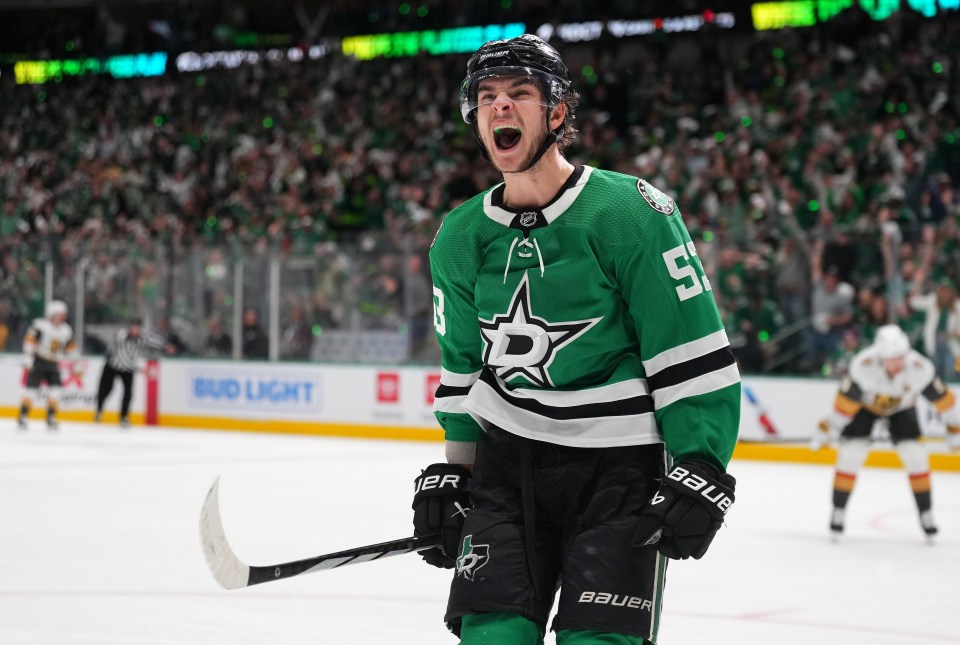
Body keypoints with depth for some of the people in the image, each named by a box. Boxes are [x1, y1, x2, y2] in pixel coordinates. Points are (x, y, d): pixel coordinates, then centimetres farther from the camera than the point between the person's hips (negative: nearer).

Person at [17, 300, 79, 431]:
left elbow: (71, 348, 15)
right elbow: (29, 340, -17)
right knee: (32, 389, -11)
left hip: (53, 364, 5)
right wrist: (27, 360, -22)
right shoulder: (40, 325, -13)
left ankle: (51, 418, 6)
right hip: (38, 362, -5)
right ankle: (22, 418, -3)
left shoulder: (66, 330, 6)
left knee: (55, 391, -5)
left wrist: (75, 366, 14)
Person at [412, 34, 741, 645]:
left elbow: (696, 355, -13)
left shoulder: (630, 214, -13)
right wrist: (451, 469, 13)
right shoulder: (460, 238, 5)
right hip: (506, 456, 4)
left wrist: (701, 472, -17)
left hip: (616, 463, -4)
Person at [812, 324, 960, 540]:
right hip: (864, 404, -2)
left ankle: (926, 514, 6)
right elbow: (845, 400, -28)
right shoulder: (863, 366, -40)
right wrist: (827, 430, -21)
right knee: (851, 454, -13)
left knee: (915, 456, -8)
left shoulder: (921, 369, -34)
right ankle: (838, 512, 3)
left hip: (901, 407, 2)